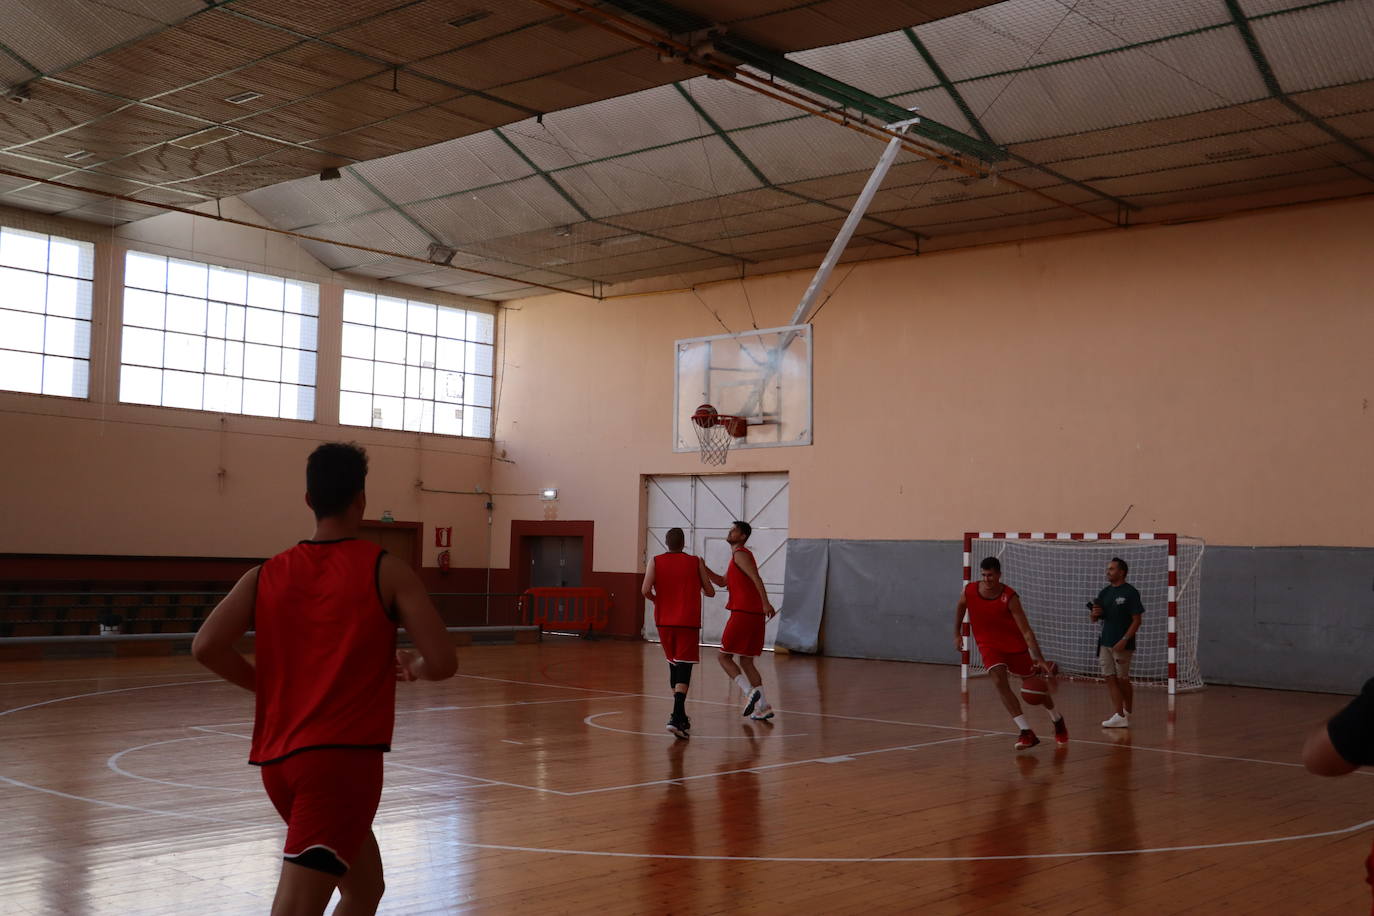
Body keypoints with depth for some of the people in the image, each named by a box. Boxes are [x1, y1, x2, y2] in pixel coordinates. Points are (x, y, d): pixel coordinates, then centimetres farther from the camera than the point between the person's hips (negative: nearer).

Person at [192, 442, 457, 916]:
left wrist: (268, 685, 12)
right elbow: (443, 662, -8)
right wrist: (411, 667, 15)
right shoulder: (387, 570, -2)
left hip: (278, 760, 6)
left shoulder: (267, 575, 9)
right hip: (343, 758, -6)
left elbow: (206, 647, -4)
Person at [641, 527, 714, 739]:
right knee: (684, 668, -7)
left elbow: (646, 590, -9)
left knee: (674, 665, 18)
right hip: (688, 622, -3)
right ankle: (677, 718, -22)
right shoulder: (696, 562, 2)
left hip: (664, 621, 3)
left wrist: (657, 600, 12)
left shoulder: (656, 561, 3)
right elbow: (710, 592, 7)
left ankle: (680, 715, 26)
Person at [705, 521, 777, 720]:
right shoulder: (739, 555, 25)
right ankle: (763, 706, 8)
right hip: (755, 614, 9)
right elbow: (722, 582, 30)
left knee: (723, 656, -3)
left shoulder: (740, 554, -6)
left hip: (743, 613, -9)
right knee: (746, 661, 12)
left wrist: (765, 603, -30)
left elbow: (756, 578, -19)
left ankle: (750, 691, -18)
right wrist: (703, 568, 19)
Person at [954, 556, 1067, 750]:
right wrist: (957, 634, 10)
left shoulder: (1010, 597, -26)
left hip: (1015, 645, -2)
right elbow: (960, 607, 10)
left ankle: (1058, 721, 40)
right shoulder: (969, 591, -16)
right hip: (989, 645, 2)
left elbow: (1026, 631, -28)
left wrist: (1040, 659, -35)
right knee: (1000, 682, -22)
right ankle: (1027, 733, -23)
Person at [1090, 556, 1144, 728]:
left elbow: (1136, 620, -12)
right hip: (1105, 642, 6)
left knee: (1122, 680, 3)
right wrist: (1094, 614, -6)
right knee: (1110, 678, 1)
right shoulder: (1105, 592, 11)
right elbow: (1095, 618, 18)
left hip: (1122, 644, -6)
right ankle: (1118, 715, 4)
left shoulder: (1130, 592, -9)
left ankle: (1127, 712, 16)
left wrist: (1124, 641, -19)